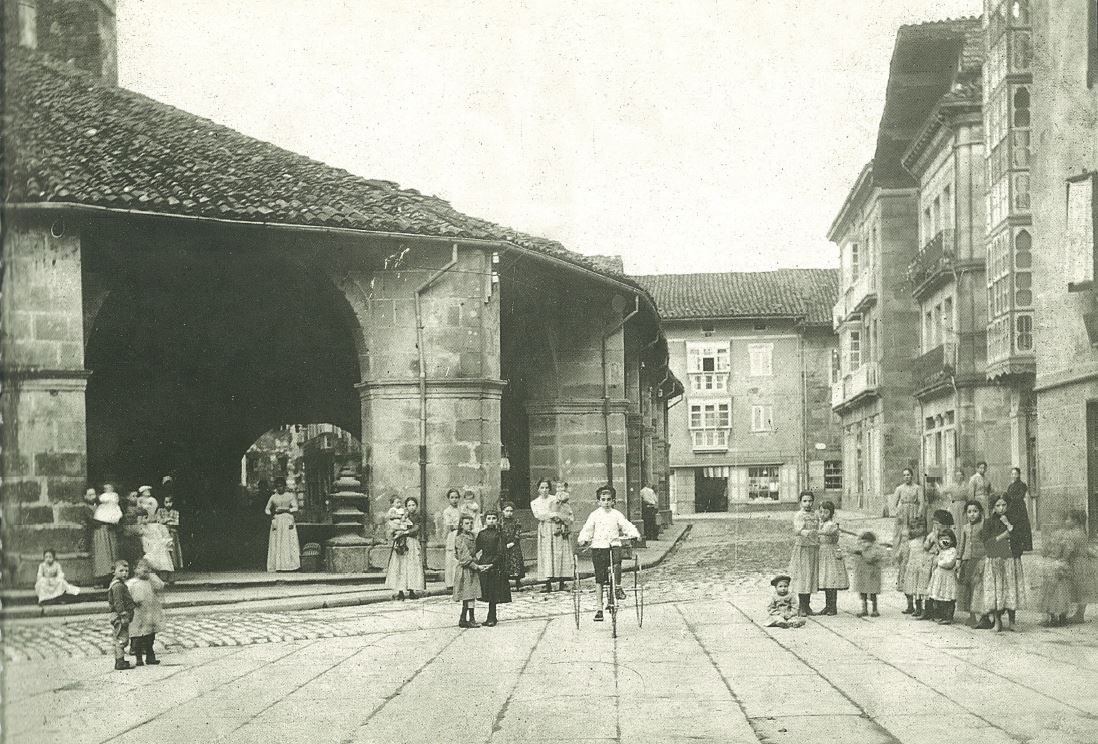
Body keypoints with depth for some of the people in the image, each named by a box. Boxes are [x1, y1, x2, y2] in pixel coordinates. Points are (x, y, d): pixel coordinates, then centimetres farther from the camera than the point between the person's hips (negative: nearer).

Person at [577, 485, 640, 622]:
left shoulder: (616, 514, 6)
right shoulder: (594, 515, 5)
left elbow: (627, 526, 2)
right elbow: (587, 529, 3)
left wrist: (634, 534, -17)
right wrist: (583, 539, -15)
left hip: (614, 545, 0)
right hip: (598, 546, 0)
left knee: (616, 563, -33)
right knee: (599, 578, 0)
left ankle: (618, 587, -12)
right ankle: (599, 607, 5)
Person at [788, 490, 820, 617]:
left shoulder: (815, 516, 12)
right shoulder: (798, 515, -8)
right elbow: (798, 530, -24)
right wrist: (808, 532, -43)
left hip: (814, 549, 6)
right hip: (802, 548, -6)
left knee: (811, 577, 7)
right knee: (802, 577, -5)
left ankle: (807, 606, 14)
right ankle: (801, 607, 0)